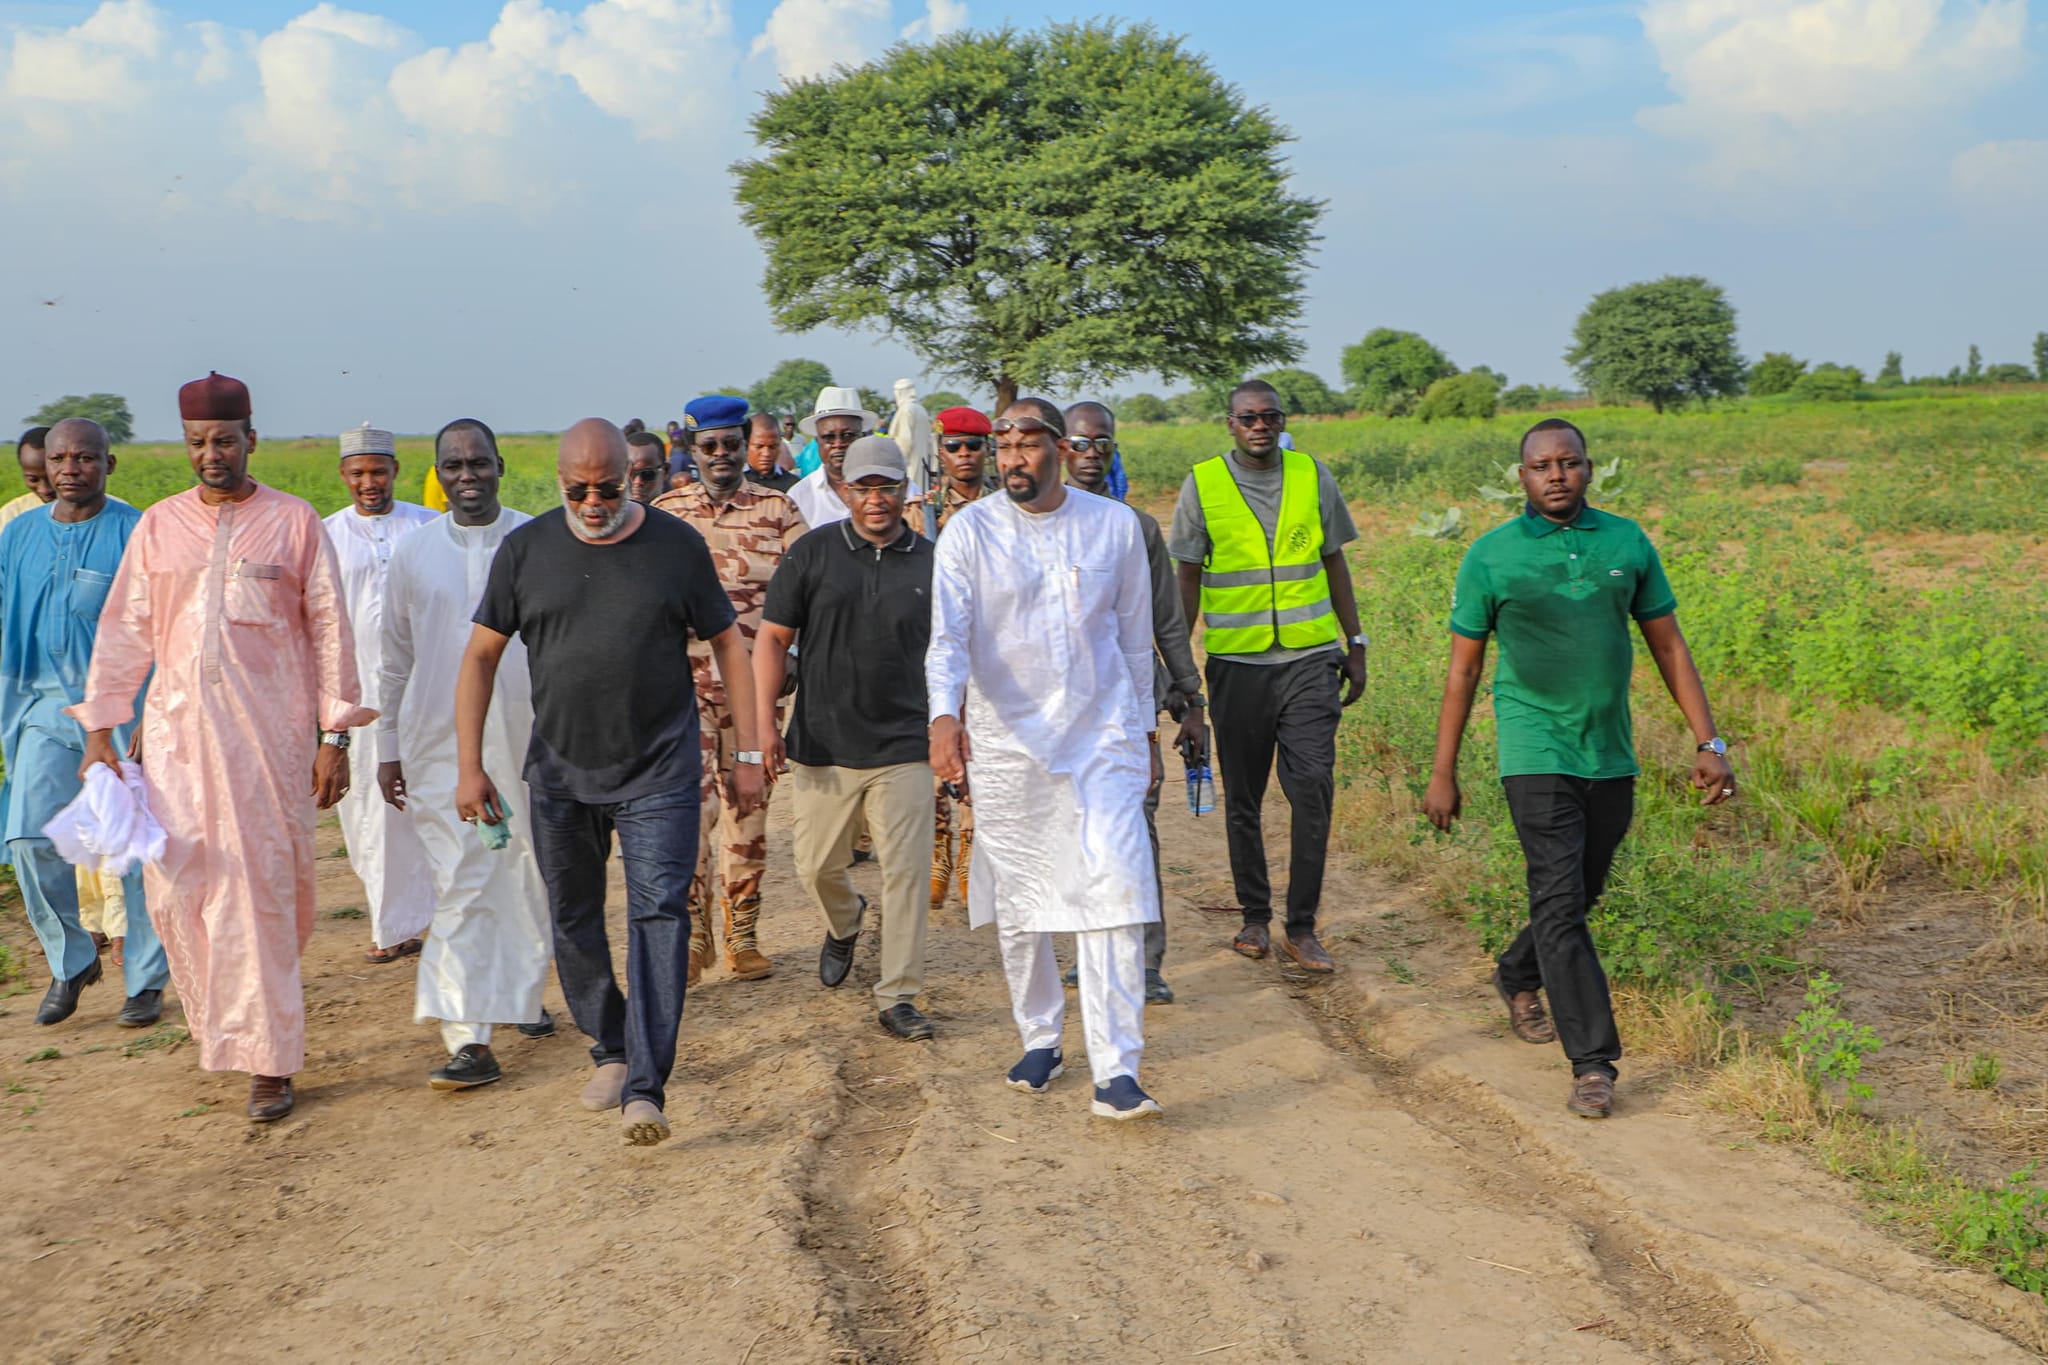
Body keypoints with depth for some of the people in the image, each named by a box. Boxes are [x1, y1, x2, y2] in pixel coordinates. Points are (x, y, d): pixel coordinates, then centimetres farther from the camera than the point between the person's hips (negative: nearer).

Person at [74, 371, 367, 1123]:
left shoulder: (294, 522, 2)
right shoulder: (158, 527, 9)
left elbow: (330, 630, 1)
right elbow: (124, 631, 11)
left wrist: (334, 735, -3)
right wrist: (100, 731, 5)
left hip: (267, 733, -3)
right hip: (176, 730, 3)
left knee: (261, 890, -3)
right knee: (175, 884, 0)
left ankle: (268, 1060, 4)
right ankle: (219, 1013, 26)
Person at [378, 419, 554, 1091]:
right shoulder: (414, 552, 6)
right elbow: (395, 658, 12)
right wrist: (388, 747, 11)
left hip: (527, 740, 0)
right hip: (440, 745, 0)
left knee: (527, 879, 11)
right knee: (459, 886, -6)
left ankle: (522, 996, 33)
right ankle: (470, 1040, -7)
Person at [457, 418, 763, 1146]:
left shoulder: (676, 545, -3)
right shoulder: (526, 550, 0)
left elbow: (728, 643, 4)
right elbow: (480, 655, 4)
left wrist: (749, 753, 1)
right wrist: (469, 765, -2)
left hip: (659, 770, -2)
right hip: (559, 771, 3)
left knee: (659, 912, -12)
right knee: (574, 920, 11)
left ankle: (645, 1087, -12)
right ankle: (610, 1052, 31)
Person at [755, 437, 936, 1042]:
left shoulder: (930, 562, 4)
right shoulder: (812, 553, 1)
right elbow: (773, 637, 2)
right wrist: (764, 721, -6)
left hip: (904, 748, 0)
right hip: (822, 746, 0)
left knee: (903, 872, -3)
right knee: (818, 867, 11)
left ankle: (897, 996, 7)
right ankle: (844, 922, 45)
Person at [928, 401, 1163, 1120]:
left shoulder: (1115, 525, 3)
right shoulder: (970, 531, -3)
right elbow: (948, 632, -14)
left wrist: (1145, 727, 16)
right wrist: (944, 713, -31)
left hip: (1103, 737, 0)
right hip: (1005, 740, 0)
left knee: (1114, 894, -11)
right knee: (1017, 900, 10)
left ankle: (1116, 1071, -9)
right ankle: (1040, 1038, 30)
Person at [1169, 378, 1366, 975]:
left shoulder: (1313, 476, 6)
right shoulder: (1202, 484, 1)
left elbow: (1334, 564, 14)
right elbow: (1187, 578, 6)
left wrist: (1355, 644, 13)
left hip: (1310, 658, 1)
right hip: (1236, 662, 0)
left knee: (1313, 787, -8)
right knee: (1243, 798, 7)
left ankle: (1302, 927, 1)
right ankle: (1255, 917, 24)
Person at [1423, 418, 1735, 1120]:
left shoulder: (1628, 542, 5)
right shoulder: (1491, 555, -3)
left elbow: (1669, 646, 10)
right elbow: (1463, 668, 2)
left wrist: (1709, 744, 3)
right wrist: (1443, 773, 1)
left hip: (1611, 755, 4)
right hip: (1537, 752, -4)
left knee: (1581, 894, 16)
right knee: (1559, 900, -11)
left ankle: (1518, 978, 44)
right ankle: (1594, 1064, -6)